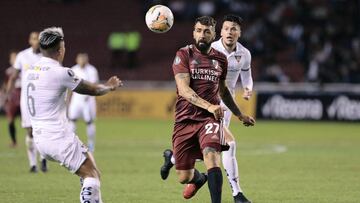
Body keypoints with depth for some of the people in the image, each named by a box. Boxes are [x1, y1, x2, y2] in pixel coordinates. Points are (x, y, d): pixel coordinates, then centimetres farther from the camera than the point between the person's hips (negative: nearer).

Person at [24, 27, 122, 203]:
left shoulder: (31, 71, 10)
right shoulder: (60, 73, -14)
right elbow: (93, 89, -2)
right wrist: (110, 87, 19)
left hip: (40, 140, 8)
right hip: (59, 137, -8)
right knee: (92, 175, -5)